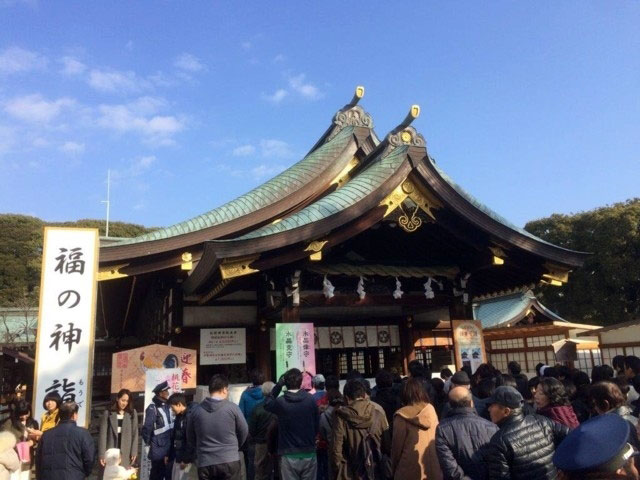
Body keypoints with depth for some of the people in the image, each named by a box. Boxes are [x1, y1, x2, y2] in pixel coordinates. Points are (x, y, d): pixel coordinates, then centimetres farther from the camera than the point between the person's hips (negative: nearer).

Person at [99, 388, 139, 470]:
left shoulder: (132, 413, 6)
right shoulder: (108, 413, 3)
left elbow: (135, 433, 5)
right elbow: (103, 434, 0)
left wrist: (134, 452, -4)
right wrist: (102, 454, -7)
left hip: (126, 454, 1)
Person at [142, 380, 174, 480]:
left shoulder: (166, 405, 9)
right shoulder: (153, 408, -16)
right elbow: (147, 427, -16)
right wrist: (148, 442, -3)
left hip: (168, 448, 7)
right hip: (158, 450, -7)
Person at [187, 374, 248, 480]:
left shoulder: (196, 410, 2)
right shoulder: (232, 407, -5)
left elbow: (190, 438, 12)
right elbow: (244, 431, 6)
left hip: (205, 463, 2)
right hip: (230, 461, -2)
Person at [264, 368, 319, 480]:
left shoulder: (280, 402, -12)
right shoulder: (311, 399, -7)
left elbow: (267, 404, 10)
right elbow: (316, 426, 1)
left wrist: (278, 386, 3)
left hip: (289, 456, -1)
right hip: (309, 454, 2)